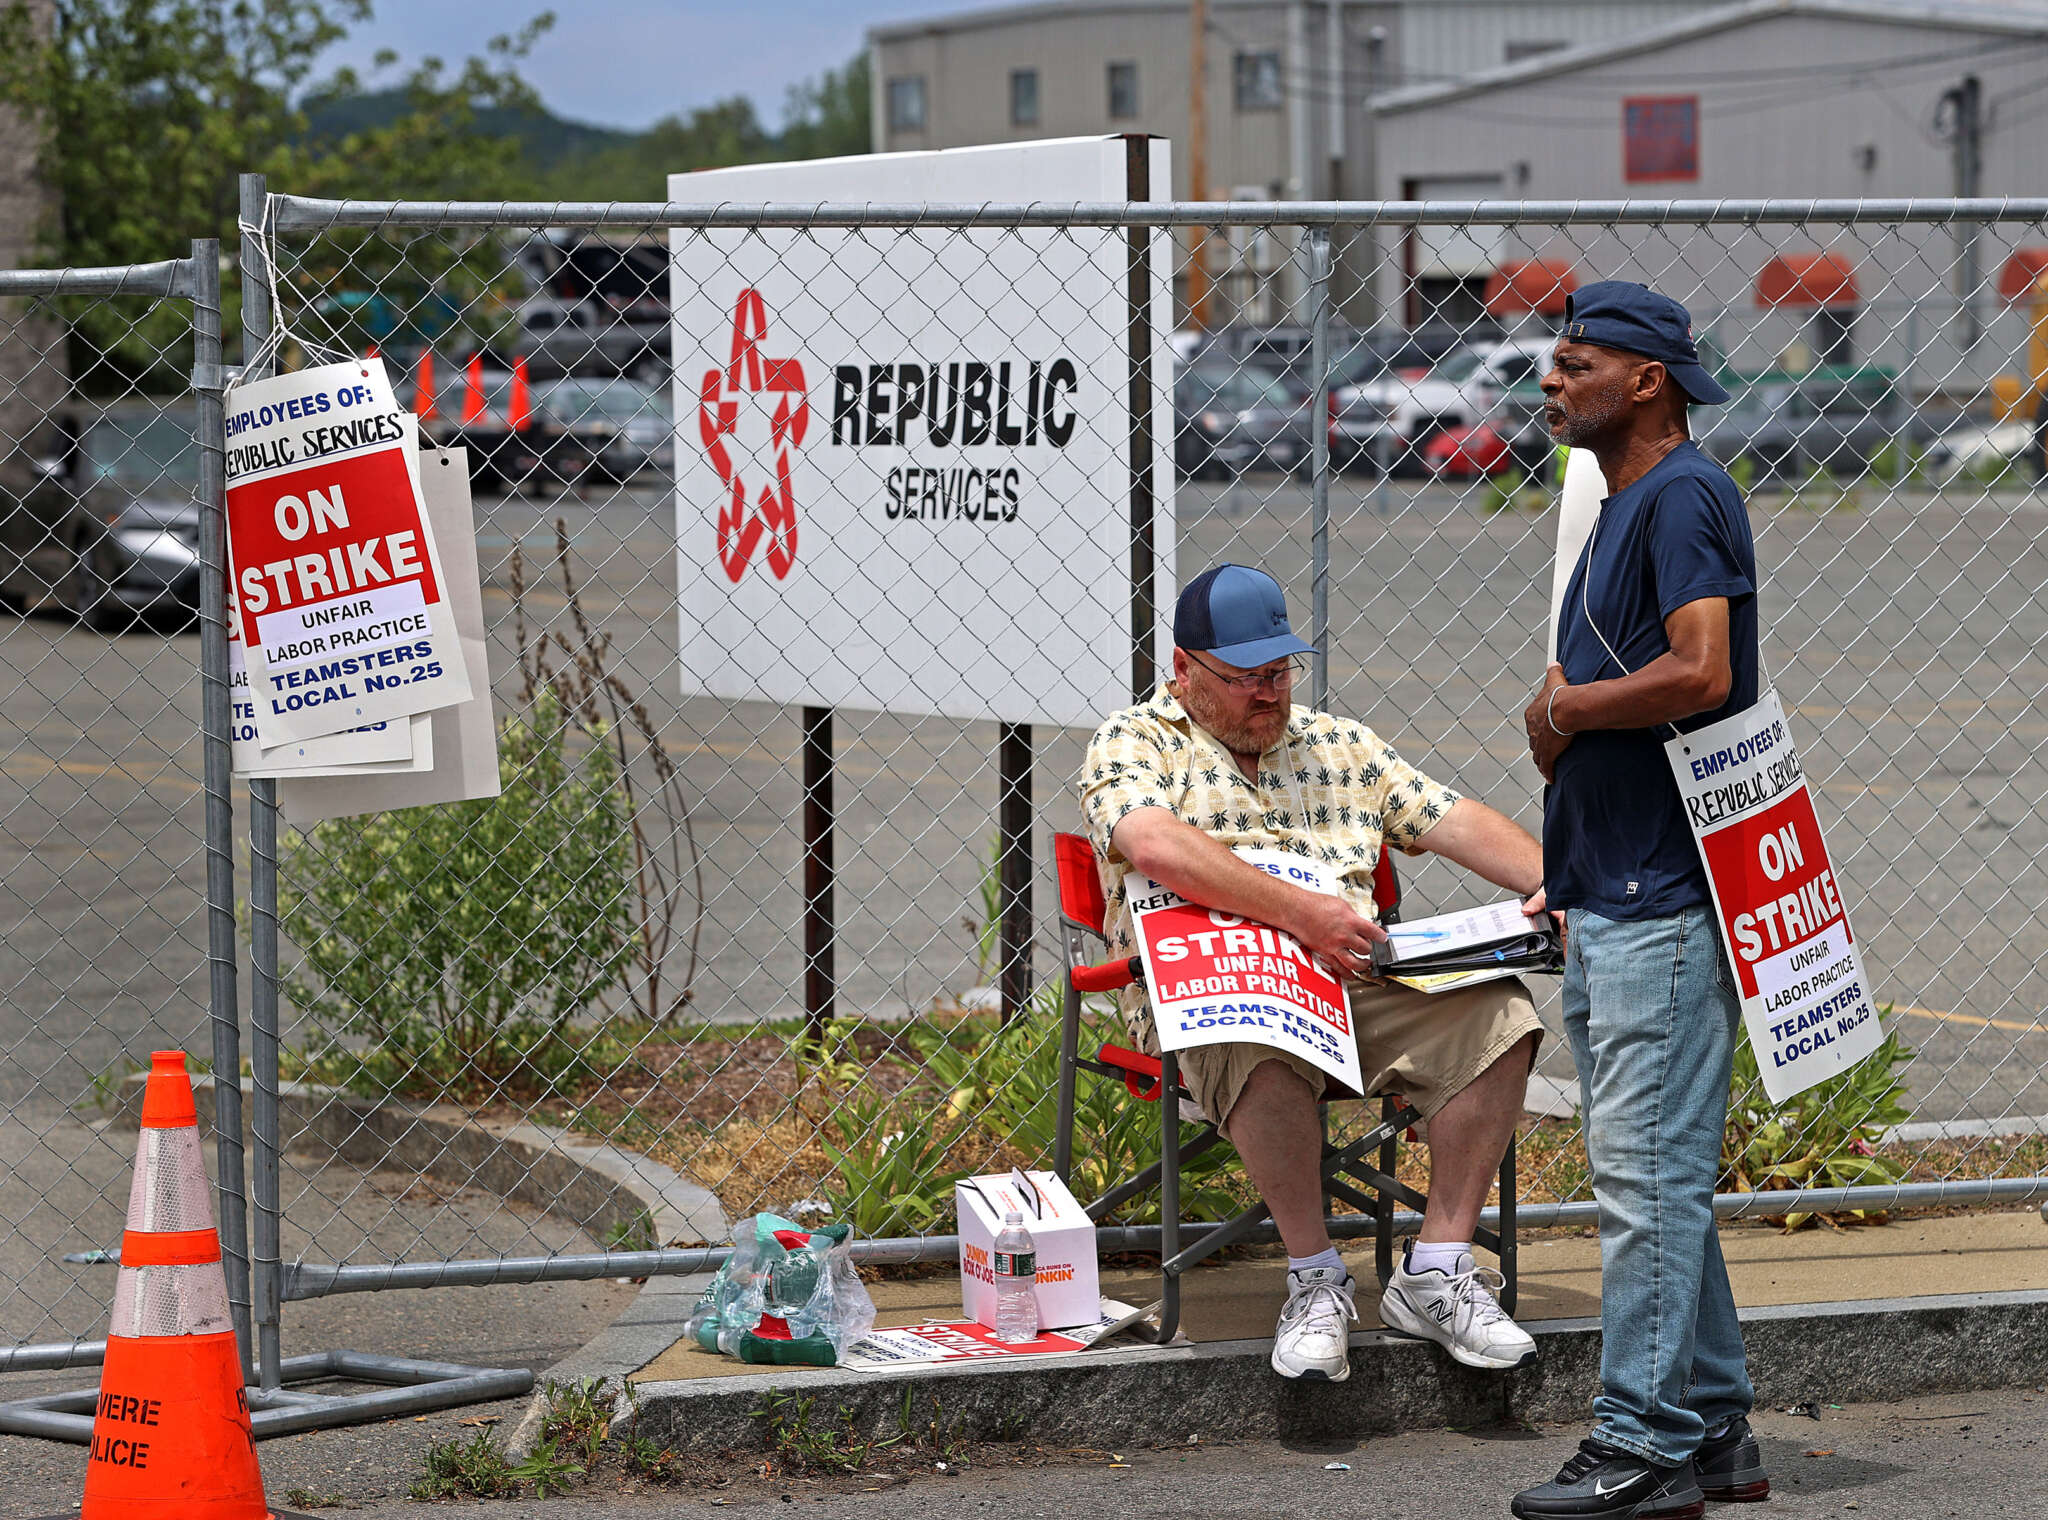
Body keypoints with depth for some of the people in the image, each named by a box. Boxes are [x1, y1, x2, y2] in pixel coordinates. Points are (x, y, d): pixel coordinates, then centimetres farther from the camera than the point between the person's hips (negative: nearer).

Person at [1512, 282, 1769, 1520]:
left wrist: (1565, 709, -11)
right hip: (1611, 897, 11)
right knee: (1650, 1173, 13)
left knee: (1648, 1171, -10)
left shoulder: (1684, 494, -12)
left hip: (1666, 903, -11)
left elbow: (1701, 672, -25)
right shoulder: (1621, 502, 19)